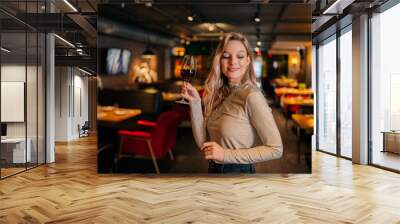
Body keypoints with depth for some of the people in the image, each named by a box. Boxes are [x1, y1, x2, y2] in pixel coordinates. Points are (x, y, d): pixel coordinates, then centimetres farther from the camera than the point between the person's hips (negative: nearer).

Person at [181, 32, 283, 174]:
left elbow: (276, 149, -21)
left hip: (240, 170, -6)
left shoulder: (251, 96, -19)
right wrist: (195, 102, -10)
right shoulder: (218, 94, -1)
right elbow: (203, 143, -3)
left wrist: (226, 154, -22)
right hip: (214, 169, 6)